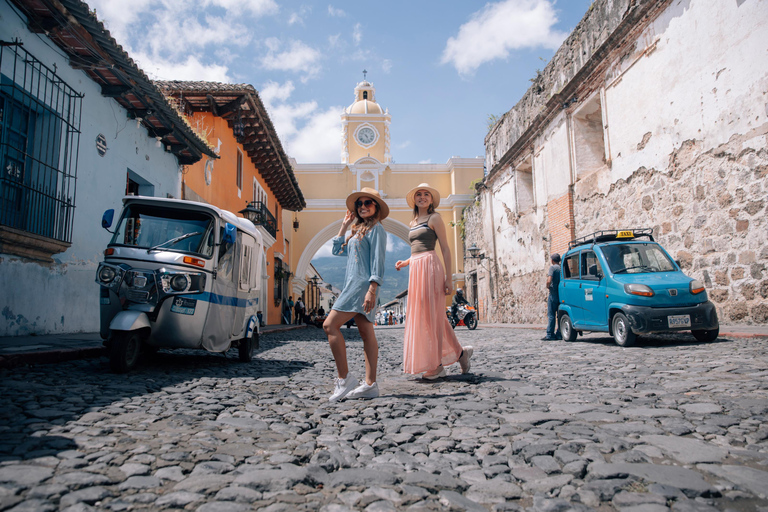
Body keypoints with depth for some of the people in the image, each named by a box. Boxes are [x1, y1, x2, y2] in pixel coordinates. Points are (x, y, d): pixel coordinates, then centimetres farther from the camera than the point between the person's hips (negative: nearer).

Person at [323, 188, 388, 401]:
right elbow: (337, 250, 28)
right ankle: (370, 384, 6)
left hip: (363, 284, -9)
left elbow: (377, 261, -13)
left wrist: (372, 290, -21)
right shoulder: (358, 231, 22)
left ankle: (344, 378, -9)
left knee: (330, 325, -12)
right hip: (353, 285, 9)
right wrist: (344, 225, 25)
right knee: (366, 334, 5)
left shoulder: (376, 228, -5)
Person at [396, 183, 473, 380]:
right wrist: (404, 262, 11)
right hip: (415, 270, 8)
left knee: (431, 315, -6)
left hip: (429, 268, -8)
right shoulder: (413, 222, 21)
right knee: (418, 316, 7)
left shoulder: (434, 218, 0)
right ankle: (459, 352, 18)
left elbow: (445, 249, -6)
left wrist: (448, 277, -13)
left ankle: (436, 365, 3)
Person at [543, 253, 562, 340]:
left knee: (551, 315, -3)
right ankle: (559, 334, 11)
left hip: (553, 294, -6)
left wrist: (548, 287, -2)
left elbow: (549, 280, -21)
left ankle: (550, 335, -3)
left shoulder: (552, 267, -9)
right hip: (561, 294, 6)